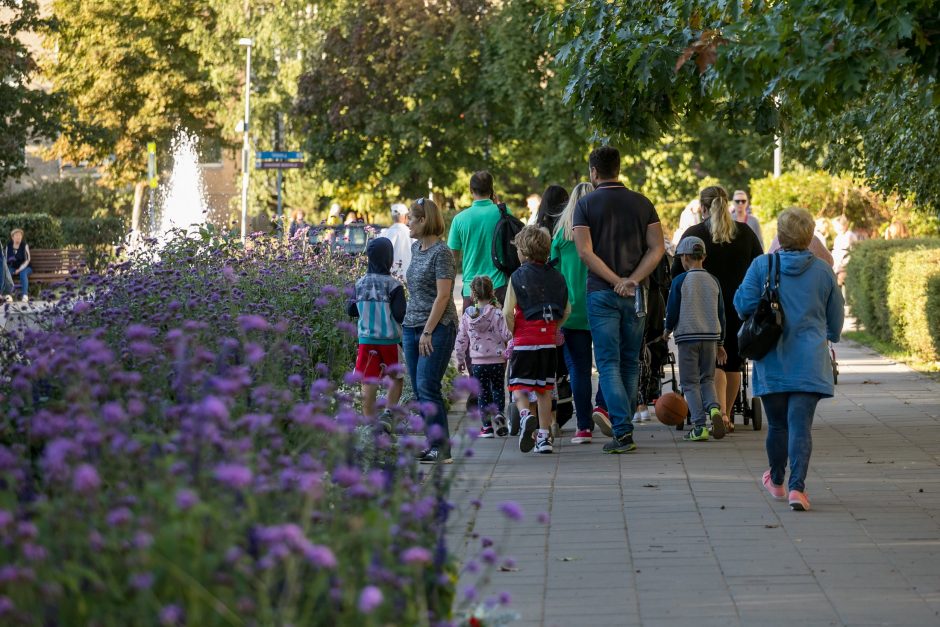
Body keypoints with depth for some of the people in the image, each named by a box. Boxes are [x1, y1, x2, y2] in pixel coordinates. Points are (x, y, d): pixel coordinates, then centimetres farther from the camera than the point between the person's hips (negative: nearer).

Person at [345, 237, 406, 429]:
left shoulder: (360, 284, 2)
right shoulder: (393, 285, -11)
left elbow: (351, 310, 9)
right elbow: (400, 314, -14)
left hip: (366, 340, 3)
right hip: (390, 340, -3)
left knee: (368, 384, 4)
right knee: (396, 377, 17)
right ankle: (387, 413, 3)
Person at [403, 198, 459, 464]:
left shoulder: (441, 252, -12)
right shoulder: (416, 249, 14)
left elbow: (443, 296, -16)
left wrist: (428, 331, -19)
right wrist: (409, 326, 15)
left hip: (437, 328, -9)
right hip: (412, 325, 9)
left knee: (427, 387, -13)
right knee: (419, 389, 7)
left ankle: (441, 448, -11)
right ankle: (434, 444, 12)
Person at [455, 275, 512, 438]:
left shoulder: (468, 315, 0)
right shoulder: (497, 313, -9)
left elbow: (461, 339, 5)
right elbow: (506, 335, -13)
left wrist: (460, 359, 16)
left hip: (478, 362, 1)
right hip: (498, 360, -1)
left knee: (483, 393, 10)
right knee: (498, 389, 14)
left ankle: (487, 425, 7)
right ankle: (499, 413, -10)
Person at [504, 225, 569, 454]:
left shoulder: (518, 277, -7)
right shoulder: (556, 277, 6)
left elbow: (508, 312, -11)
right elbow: (566, 310, 8)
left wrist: (514, 333, 4)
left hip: (524, 341, -4)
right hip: (548, 341, 4)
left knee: (518, 387, 3)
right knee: (544, 389, 11)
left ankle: (525, 415, -27)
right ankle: (544, 437, 10)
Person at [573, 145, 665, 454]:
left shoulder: (586, 204, -2)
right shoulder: (642, 203, 6)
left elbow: (585, 251, -12)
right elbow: (657, 247, -2)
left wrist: (616, 281, -10)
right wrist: (632, 280, -9)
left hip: (601, 292, -3)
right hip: (634, 295, 3)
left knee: (608, 363, -3)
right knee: (630, 363, 13)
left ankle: (622, 431, -13)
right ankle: (623, 424, 17)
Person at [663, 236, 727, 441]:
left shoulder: (680, 281, -5)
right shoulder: (713, 281, 7)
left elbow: (672, 311, -3)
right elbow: (721, 313, 11)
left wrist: (668, 330, 18)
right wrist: (720, 343, 19)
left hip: (687, 337, -4)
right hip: (710, 337, 4)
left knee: (690, 383, 3)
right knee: (707, 378, 15)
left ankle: (699, 426, -6)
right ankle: (713, 408, -13)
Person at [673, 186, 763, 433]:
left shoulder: (693, 234, -4)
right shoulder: (745, 233, 5)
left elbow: (677, 273, -2)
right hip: (739, 308, 3)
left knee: (713, 360, -6)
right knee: (733, 361, 12)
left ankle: (720, 411, -25)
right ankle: (727, 417, 20)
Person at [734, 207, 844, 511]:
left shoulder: (762, 265, -4)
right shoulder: (823, 271, 2)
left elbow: (744, 305, -9)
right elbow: (836, 319, 12)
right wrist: (829, 336, 34)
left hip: (772, 361, 0)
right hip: (809, 363, 0)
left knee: (777, 423, 14)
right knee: (801, 424, -6)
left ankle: (777, 482, 32)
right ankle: (797, 487, -19)